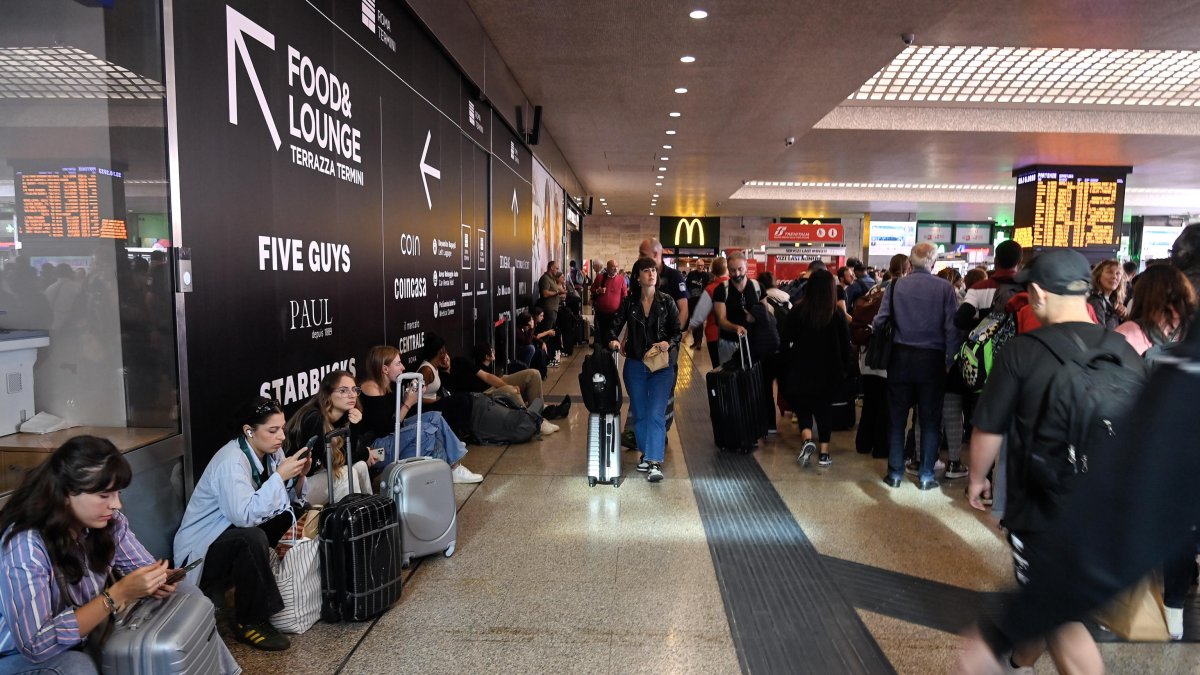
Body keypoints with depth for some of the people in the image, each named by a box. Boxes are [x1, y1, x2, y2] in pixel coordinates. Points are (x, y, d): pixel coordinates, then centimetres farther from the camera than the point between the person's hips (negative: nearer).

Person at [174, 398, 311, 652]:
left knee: (289, 512, -9)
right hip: (201, 550, -8)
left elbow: (292, 501, 1)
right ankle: (247, 622, -17)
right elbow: (244, 515, -40)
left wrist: (299, 476, -18)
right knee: (252, 538, -34)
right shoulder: (231, 462, -27)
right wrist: (280, 476, -34)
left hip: (236, 533, 8)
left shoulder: (270, 451, -4)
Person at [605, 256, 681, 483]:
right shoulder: (629, 302, 3)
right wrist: (613, 340, -20)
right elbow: (615, 326, 1)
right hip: (634, 365, 2)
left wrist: (669, 343, -18)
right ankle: (646, 453, 28)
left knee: (656, 414, -12)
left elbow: (677, 332, 3)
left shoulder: (667, 302, 0)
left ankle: (654, 462, -13)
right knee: (640, 413, 11)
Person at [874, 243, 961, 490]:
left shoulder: (895, 286, -3)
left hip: (900, 358, 1)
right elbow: (952, 328, -10)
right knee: (930, 420, 10)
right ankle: (925, 476, 16)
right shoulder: (945, 288, -6)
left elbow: (879, 321, -7)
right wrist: (949, 361, -4)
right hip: (932, 359, -1)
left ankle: (895, 473, 16)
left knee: (897, 418, 10)